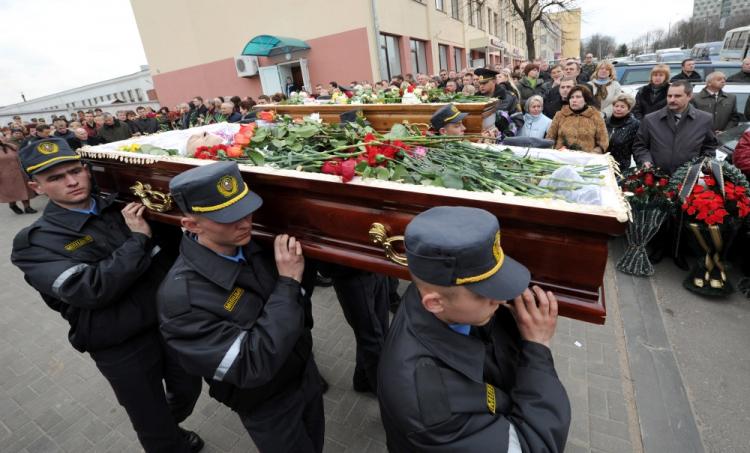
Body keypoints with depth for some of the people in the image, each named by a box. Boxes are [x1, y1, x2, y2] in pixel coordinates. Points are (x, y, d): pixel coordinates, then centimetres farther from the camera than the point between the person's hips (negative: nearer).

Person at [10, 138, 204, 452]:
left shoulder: (119, 206, 1)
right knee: (153, 426, 16)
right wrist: (137, 239, -22)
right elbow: (90, 290, -25)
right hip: (123, 348, -4)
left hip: (172, 322, 4)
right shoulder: (35, 242, -10)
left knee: (188, 390, 26)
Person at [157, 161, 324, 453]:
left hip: (306, 372, 5)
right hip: (268, 408, -5)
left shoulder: (253, 243, -13)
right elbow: (252, 367, -34)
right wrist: (288, 284, -33)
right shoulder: (181, 296, -32)